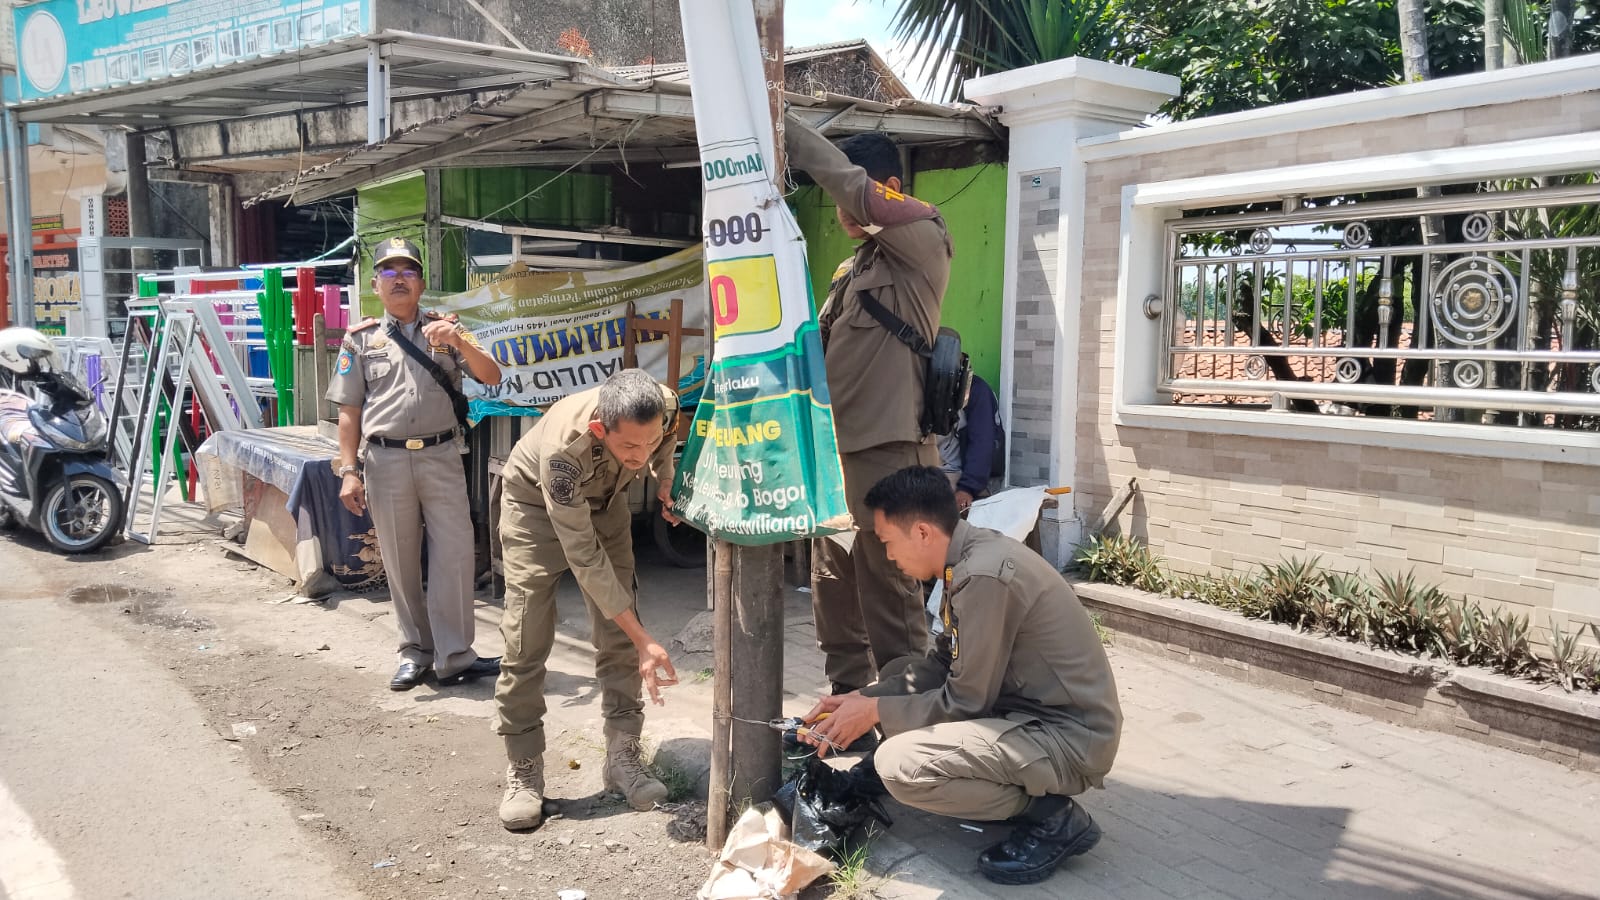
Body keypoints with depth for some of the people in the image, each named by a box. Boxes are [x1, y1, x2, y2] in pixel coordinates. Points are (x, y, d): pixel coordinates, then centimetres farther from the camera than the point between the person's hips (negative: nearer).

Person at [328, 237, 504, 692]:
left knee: (454, 554, -6)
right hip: (385, 460, 1)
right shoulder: (360, 338, 9)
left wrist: (459, 341, -19)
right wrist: (349, 471, 1)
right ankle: (416, 652, 20)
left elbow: (491, 376, -2)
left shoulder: (446, 328, 10)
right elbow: (349, 410, 8)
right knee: (400, 561, 7)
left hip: (441, 455, 0)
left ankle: (453, 656, 1)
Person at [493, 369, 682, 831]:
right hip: (536, 501, -4)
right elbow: (584, 557, -37)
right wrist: (644, 640, -36)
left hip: (603, 498, 4)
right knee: (526, 639, -8)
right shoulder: (562, 448, -44)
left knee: (618, 632, -3)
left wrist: (666, 479, -16)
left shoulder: (665, 406, -31)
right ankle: (523, 771, 4)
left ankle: (623, 754, 9)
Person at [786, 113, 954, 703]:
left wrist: (783, 124, -13)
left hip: (889, 451, -9)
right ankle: (847, 702, 26)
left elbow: (855, 189, -20)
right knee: (833, 592, 13)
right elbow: (820, 346, 21)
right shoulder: (851, 270, 20)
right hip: (839, 448, 9)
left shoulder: (924, 243, -5)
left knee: (890, 599, -3)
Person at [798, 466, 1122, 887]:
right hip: (1030, 707, 9)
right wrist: (862, 697, 3)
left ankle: (1052, 817, -7)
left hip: (1070, 738, -9)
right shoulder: (973, 553, 4)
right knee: (899, 675, 11)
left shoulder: (983, 576, -25)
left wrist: (875, 711, -8)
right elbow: (943, 664, 11)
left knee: (899, 766, -22)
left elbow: (965, 701, -20)